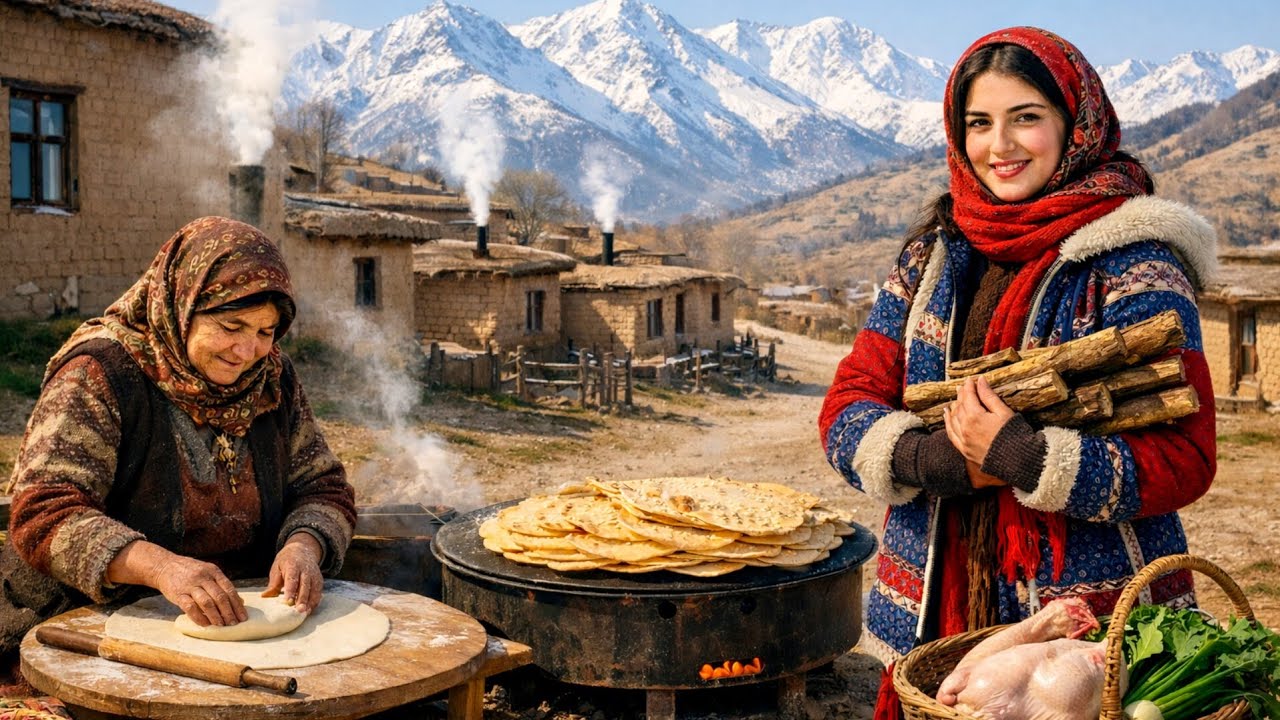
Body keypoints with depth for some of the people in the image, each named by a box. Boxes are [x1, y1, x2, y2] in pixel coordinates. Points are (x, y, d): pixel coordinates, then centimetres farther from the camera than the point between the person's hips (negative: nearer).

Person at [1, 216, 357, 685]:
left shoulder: (272, 378, 6)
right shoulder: (98, 373, -11)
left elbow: (324, 489, 8)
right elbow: (43, 515, -20)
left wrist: (304, 545, -16)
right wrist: (160, 566, -37)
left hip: (232, 623, 4)